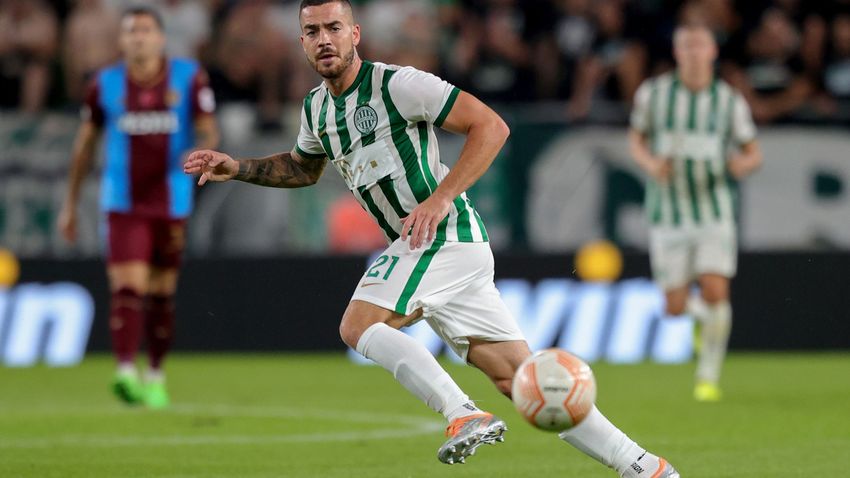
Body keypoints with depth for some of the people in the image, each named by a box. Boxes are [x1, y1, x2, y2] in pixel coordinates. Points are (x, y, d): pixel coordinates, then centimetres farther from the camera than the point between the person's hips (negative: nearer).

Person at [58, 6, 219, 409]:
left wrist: (200, 152, -27)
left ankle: (156, 377, 21)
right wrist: (70, 204, 12)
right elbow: (85, 143, 11)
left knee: (161, 295, 9)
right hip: (123, 205, -1)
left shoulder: (189, 78, 0)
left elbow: (209, 133, -2)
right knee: (128, 288, -16)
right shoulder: (106, 84, 2)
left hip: (171, 205, 1)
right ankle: (126, 373, -26)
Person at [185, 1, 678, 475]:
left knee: (358, 325, -18)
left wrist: (440, 200, -20)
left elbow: (491, 126, -13)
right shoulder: (317, 107, 14)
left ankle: (466, 416, -21)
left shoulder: (397, 84, -11)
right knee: (520, 377, 2)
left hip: (444, 236, -8)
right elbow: (304, 167, 35)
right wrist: (236, 168, 21)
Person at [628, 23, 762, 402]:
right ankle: (703, 314, 36)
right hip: (667, 214, 1)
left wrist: (742, 164, -17)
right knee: (675, 308, -2)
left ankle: (708, 376, -1)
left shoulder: (729, 101, -1)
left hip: (714, 212, 0)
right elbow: (636, 138, 13)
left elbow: (754, 153, 7)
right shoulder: (653, 93, -1)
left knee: (715, 292, -17)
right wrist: (650, 163, -9)